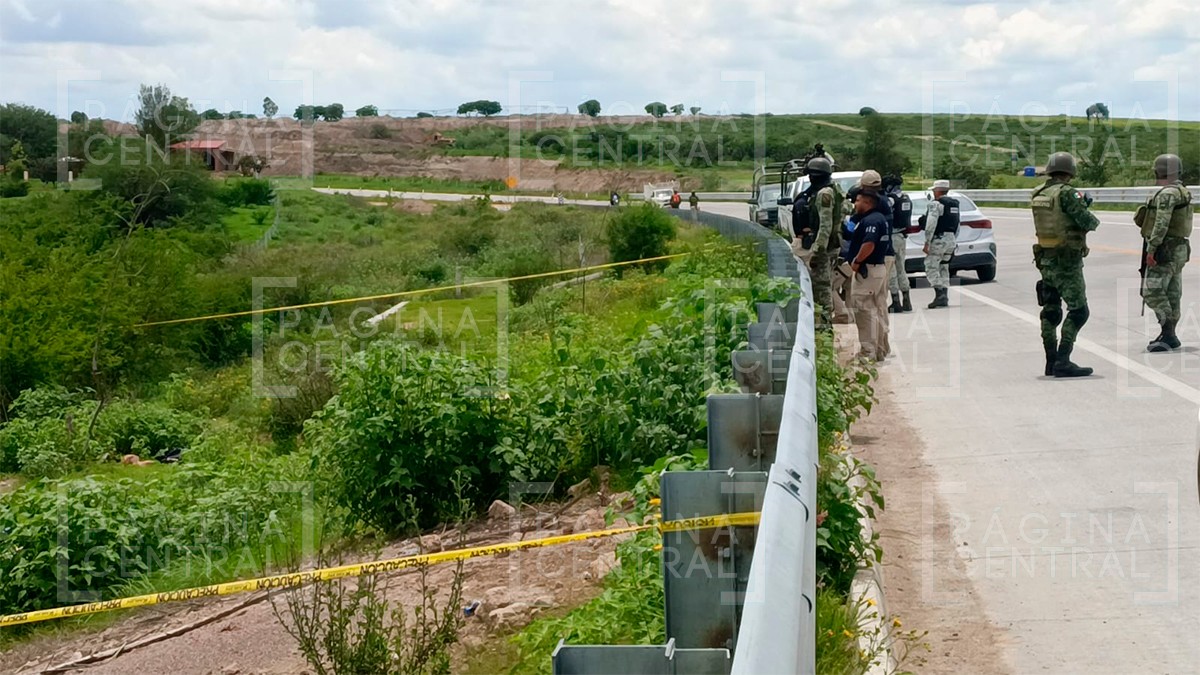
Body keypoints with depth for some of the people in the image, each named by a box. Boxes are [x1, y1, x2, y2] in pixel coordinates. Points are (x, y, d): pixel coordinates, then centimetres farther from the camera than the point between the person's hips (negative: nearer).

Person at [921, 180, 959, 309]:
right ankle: (944, 298, 12)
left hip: (938, 240, -8)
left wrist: (927, 242, -16)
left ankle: (940, 294, -19)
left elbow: (931, 224, -18)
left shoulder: (935, 204, -11)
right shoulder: (955, 204, 16)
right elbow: (957, 225, 19)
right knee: (943, 269, 14)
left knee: (931, 268, -6)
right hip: (951, 240, 8)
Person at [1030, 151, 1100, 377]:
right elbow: (1087, 222, -20)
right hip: (1067, 262, -8)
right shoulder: (1067, 193, -16)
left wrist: (1081, 204, 19)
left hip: (1045, 259, 8)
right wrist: (1094, 220, 3)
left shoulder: (1038, 194, 7)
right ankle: (1063, 362, -11)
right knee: (1078, 311, -4)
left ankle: (1051, 362, 16)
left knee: (1050, 311, 14)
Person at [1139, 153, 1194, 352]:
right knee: (1172, 293, 13)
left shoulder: (1167, 193, -16)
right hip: (1179, 248, 10)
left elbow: (1161, 224, -23)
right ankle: (1170, 336, 18)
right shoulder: (1182, 192, 16)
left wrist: (1151, 248, -23)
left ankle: (1167, 333, -14)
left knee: (1152, 291, -11)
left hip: (1165, 251, -10)